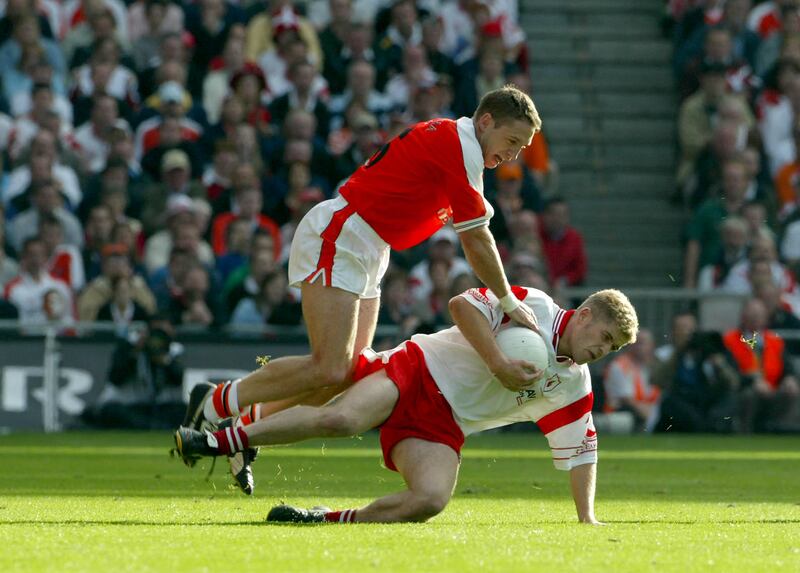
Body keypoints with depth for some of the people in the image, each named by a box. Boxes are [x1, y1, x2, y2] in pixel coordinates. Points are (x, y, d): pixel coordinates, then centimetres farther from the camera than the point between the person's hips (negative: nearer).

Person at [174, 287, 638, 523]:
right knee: (339, 419, -34)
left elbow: (578, 450, 18)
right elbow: (463, 305, -12)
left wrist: (587, 518, 10)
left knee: (430, 499, -28)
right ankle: (220, 440, -19)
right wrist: (499, 364, -18)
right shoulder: (534, 307, -3)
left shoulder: (574, 388, 13)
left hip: (443, 426, 5)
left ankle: (329, 520, -12)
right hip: (417, 371, -5)